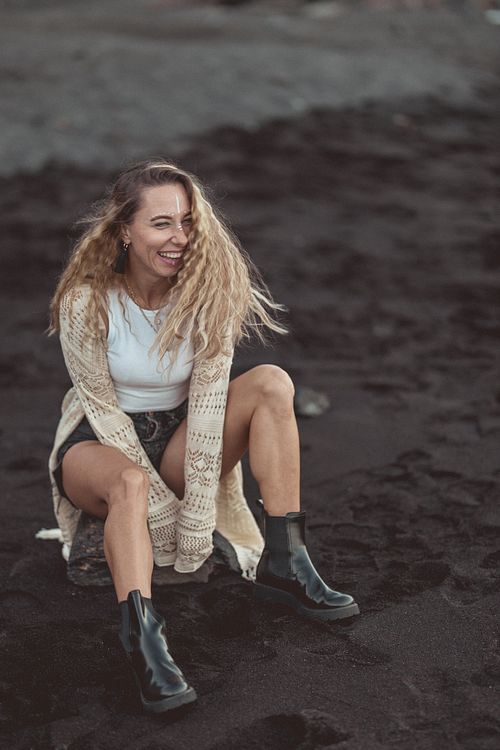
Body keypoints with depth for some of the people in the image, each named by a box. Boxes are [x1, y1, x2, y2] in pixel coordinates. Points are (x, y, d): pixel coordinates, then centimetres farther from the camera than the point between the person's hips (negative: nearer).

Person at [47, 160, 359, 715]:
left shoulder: (210, 291, -14)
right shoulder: (86, 301, -20)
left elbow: (206, 404, -18)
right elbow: (104, 407, -16)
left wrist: (197, 516, -23)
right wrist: (161, 504, -20)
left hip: (175, 439, 3)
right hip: (100, 443, -3)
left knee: (271, 384, -20)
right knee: (129, 483, -38)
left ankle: (282, 565, -23)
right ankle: (141, 635, -53)